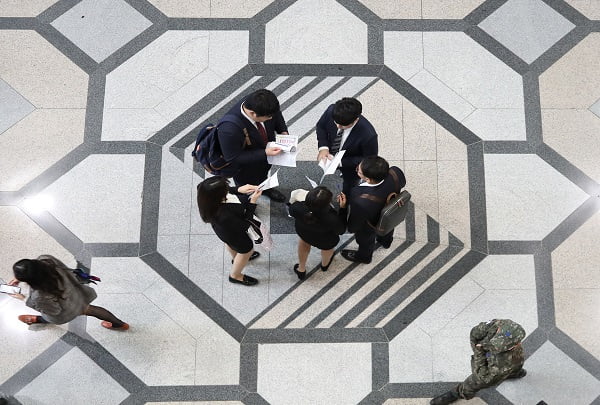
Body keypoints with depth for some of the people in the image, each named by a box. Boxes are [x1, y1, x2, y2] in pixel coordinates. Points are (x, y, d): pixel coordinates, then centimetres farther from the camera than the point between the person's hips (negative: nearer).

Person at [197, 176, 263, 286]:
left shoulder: (206, 191, -34)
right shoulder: (223, 216, -49)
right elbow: (245, 225, -29)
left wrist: (239, 189, -22)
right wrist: (253, 202, -32)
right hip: (232, 233, -6)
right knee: (247, 249, 26)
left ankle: (236, 258, 72)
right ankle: (235, 276, 54)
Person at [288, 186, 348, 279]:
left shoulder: (298, 208, -39)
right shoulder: (331, 220, -45)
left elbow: (291, 210, -13)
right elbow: (341, 230, -20)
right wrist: (343, 208, -26)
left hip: (303, 234, 1)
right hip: (326, 242, -1)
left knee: (303, 241, 37)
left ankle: (301, 270, 53)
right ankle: (325, 265, 65)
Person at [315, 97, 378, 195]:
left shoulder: (368, 135, -43)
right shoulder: (331, 111, -32)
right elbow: (321, 126, -9)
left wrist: (342, 162, -33)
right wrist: (323, 147, -26)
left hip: (350, 165, -3)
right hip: (331, 154, 3)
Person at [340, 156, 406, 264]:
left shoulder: (361, 202, -49)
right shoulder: (395, 173, -38)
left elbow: (354, 225, -26)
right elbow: (402, 182, -10)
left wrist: (349, 228, -5)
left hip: (370, 226, -4)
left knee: (366, 241, 32)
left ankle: (364, 256, 65)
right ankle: (386, 241, 73)